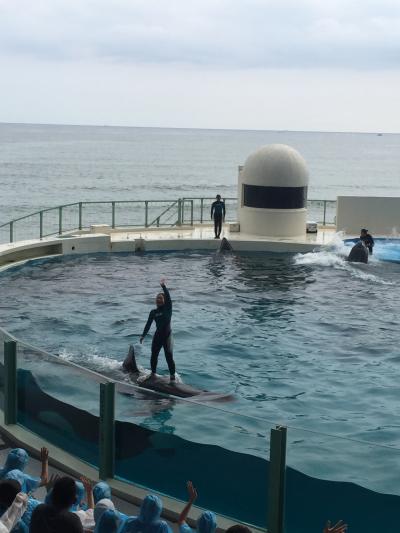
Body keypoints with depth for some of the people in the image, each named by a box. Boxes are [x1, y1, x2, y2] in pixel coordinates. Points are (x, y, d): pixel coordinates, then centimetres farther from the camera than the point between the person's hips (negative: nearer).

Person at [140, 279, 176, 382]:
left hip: (167, 335, -5)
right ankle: (153, 373, 25)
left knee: (169, 356, -10)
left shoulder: (168, 309, -4)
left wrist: (163, 286, -24)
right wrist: (143, 335, 9)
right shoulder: (153, 312, 6)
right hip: (157, 336, 5)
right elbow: (148, 324, 10)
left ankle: (172, 376, -6)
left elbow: (168, 297, -19)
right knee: (154, 355, 10)